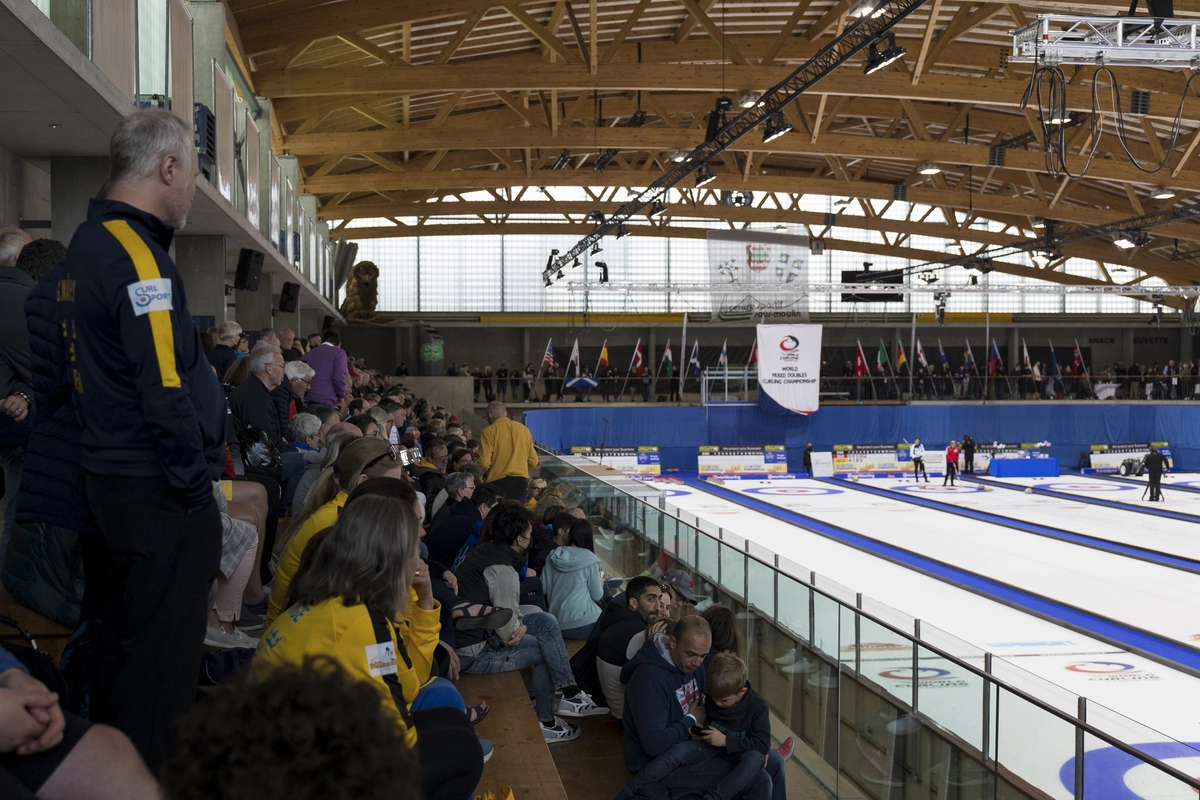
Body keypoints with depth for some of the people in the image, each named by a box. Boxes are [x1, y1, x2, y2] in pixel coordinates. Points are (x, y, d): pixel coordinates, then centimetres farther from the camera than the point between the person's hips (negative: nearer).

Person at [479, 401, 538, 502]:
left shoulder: (489, 432, -5)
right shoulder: (523, 429, 8)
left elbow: (484, 463, -10)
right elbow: (533, 461, 10)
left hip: (498, 482, -4)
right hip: (521, 481, 4)